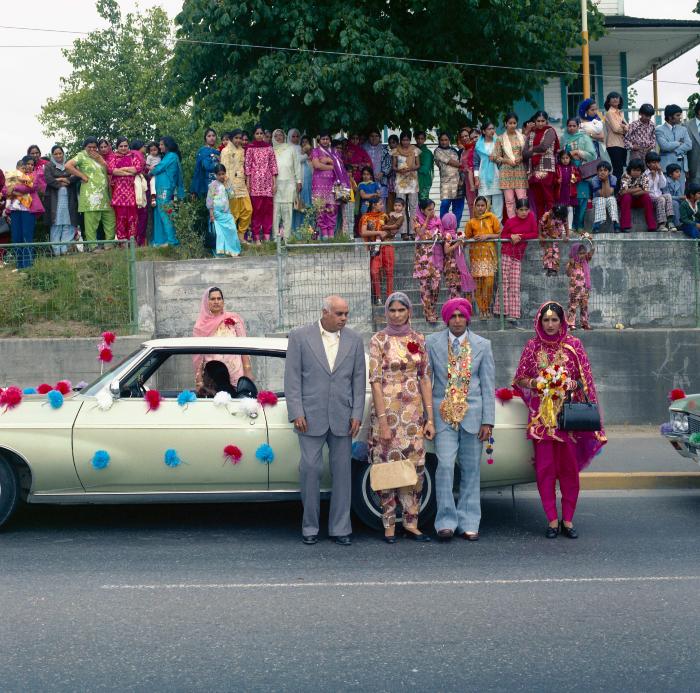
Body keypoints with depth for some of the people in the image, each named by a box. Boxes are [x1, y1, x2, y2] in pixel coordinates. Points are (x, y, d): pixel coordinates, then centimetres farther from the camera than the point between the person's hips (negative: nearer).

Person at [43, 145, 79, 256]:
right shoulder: (49, 166, 10)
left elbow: (76, 176, 1)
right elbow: (48, 180, -4)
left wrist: (65, 180, -8)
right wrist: (62, 184, -4)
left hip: (69, 199, 2)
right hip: (54, 199, -2)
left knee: (68, 223, -5)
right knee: (56, 223, -7)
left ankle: (65, 248, -3)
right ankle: (56, 250, -6)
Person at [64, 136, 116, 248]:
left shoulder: (99, 156, 22)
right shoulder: (82, 156, 3)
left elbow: (108, 169, 12)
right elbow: (68, 166, -9)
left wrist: (99, 159, -1)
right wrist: (83, 176, -9)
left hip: (105, 195, 7)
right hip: (90, 195, -7)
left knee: (110, 220, 6)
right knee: (91, 222, -6)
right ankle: (93, 246, -2)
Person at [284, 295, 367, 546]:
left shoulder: (354, 340, 7)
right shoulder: (299, 337, 0)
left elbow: (359, 379, 7)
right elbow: (292, 377, -2)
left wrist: (357, 415, 1)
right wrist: (297, 413, -8)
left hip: (342, 418, 3)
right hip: (311, 417, -2)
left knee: (342, 472, 6)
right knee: (310, 470, 0)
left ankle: (340, 528, 15)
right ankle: (310, 527, 12)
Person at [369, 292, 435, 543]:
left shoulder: (419, 339, 7)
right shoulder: (378, 340, -3)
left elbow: (425, 379, 7)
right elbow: (375, 381, -8)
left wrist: (430, 418, 2)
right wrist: (382, 421, -14)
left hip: (414, 410, 4)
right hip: (387, 409, -3)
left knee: (416, 466, 4)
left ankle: (411, 523, 16)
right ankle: (389, 525, 13)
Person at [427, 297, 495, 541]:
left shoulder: (482, 345, 5)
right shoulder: (432, 342, 4)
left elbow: (488, 385, 5)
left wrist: (488, 421, -1)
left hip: (472, 414, 1)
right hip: (444, 414, -1)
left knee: (471, 470, 5)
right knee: (445, 466, -12)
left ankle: (468, 523, 15)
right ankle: (446, 521, -2)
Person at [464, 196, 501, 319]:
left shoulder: (492, 218, 6)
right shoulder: (471, 222, 9)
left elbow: (499, 234, 4)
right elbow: (467, 237, 14)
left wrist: (487, 236, -9)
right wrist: (474, 238, -5)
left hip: (489, 253, -1)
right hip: (476, 254, 1)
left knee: (489, 281, -10)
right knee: (478, 282, -4)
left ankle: (487, 308, 4)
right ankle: (482, 309, 4)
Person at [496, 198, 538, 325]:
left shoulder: (531, 217, 1)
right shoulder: (510, 222, -3)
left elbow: (535, 234, 0)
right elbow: (502, 236, 6)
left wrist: (520, 236, -11)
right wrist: (511, 236, -14)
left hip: (518, 256, 2)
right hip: (506, 254, -2)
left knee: (515, 286, 0)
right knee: (504, 282, -3)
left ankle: (513, 315, -1)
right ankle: (503, 310, -1)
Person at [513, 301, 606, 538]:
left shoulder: (573, 345, 4)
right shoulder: (532, 346, 6)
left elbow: (586, 380, 7)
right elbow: (519, 379, 9)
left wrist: (572, 384, -12)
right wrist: (535, 382, -10)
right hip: (541, 415, 0)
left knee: (569, 467, 2)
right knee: (544, 467, 0)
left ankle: (568, 519, 13)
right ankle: (552, 520, 8)